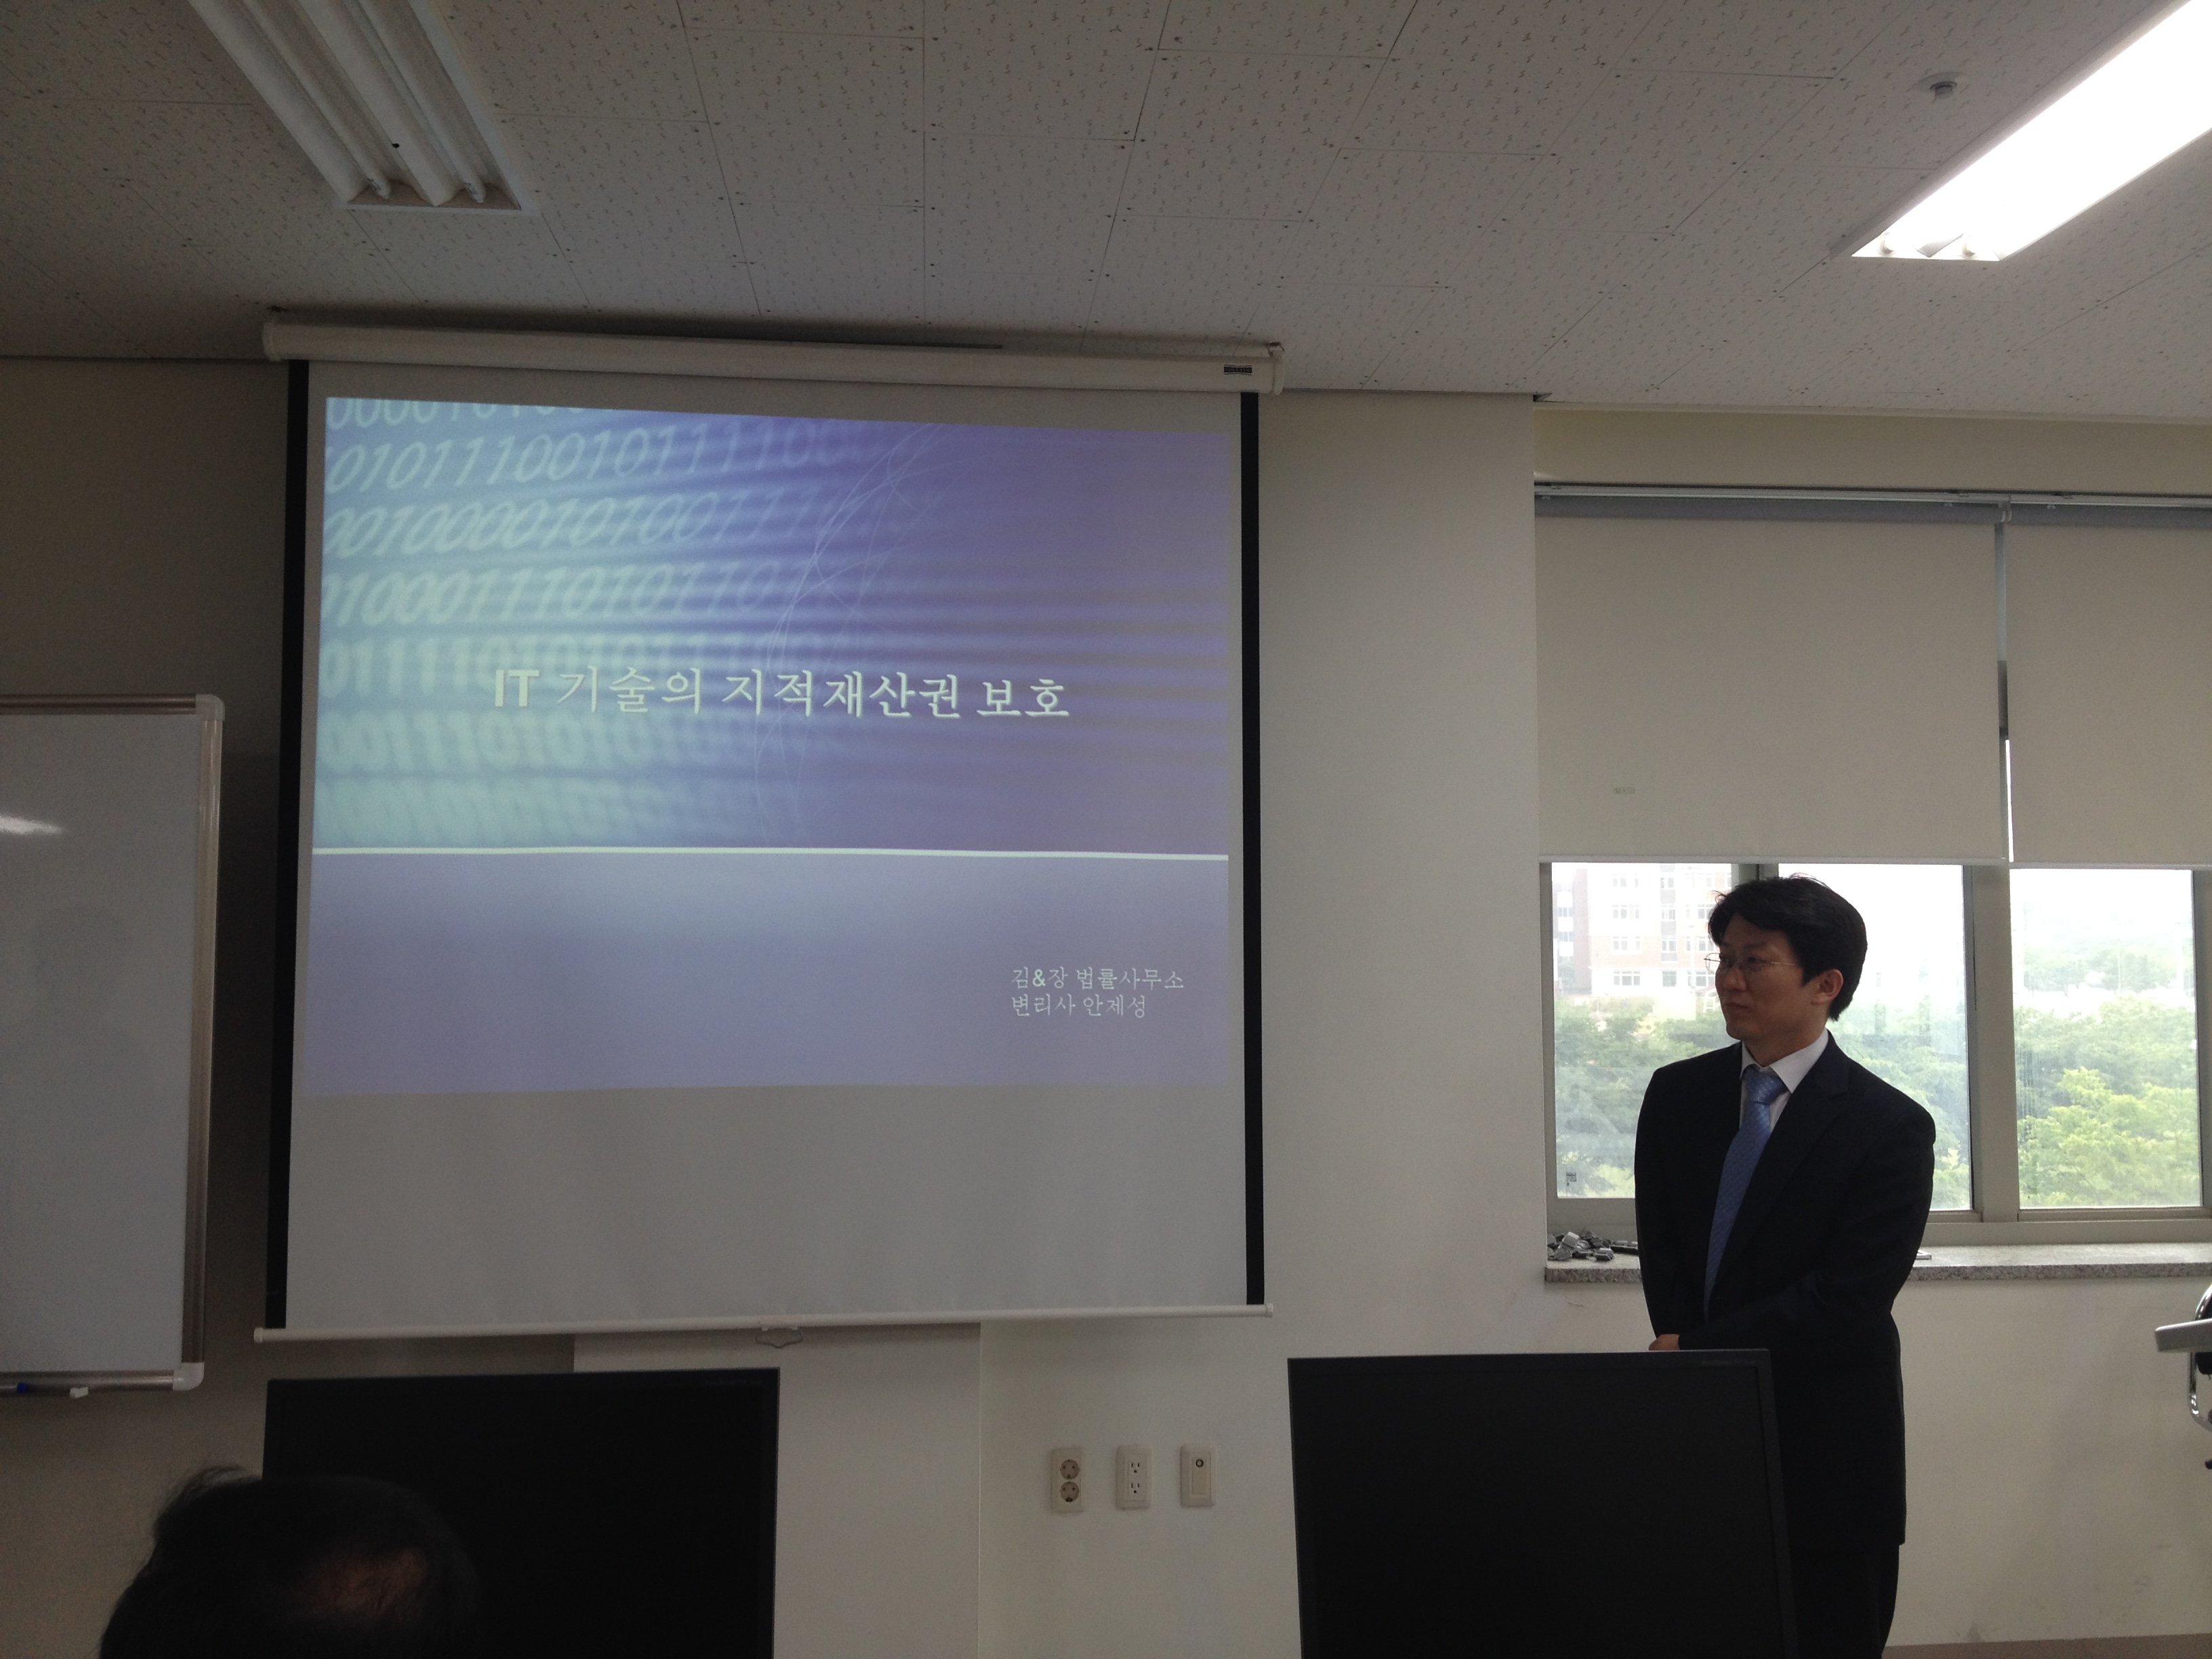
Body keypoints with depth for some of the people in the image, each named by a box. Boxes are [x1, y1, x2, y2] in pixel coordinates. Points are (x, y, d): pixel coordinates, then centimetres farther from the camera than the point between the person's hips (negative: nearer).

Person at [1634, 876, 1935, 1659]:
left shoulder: (1891, 1128, -10)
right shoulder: (1676, 1094, 6)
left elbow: (1845, 1300, -15)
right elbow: (1661, 1250, 6)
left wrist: (1694, 1352, -13)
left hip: (1825, 1459, -4)